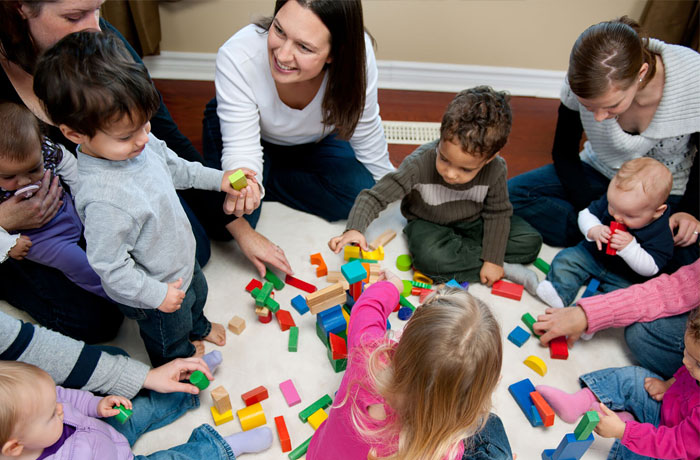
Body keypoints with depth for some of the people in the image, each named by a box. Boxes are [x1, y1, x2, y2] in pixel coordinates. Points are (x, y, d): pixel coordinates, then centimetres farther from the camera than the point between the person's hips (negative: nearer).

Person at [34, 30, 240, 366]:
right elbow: (110, 267, -31)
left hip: (182, 263, 8)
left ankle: (198, 328, 71)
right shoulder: (105, 200, -43)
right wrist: (157, 295, -22)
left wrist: (217, 179, 6)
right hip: (154, 291, -8)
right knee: (172, 343, 24)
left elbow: (173, 166, 5)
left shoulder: (138, 142, -18)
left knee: (198, 294, 38)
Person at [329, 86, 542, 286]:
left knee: (530, 241, -11)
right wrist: (354, 229, -46)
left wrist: (492, 260, -17)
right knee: (429, 256, -36)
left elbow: (497, 213, -10)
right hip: (430, 225, -2)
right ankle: (507, 268, -19)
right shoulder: (419, 164, -32)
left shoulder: (495, 169, -24)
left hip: (473, 223, 3)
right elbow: (375, 196, -30)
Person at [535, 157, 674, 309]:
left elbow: (650, 268, -23)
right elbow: (586, 214, -3)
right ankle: (558, 293, -25)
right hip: (592, 254, 4)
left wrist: (630, 247, -38)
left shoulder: (661, 233, -25)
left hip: (624, 277, -4)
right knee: (566, 258, -12)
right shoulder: (613, 200, -14)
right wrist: (594, 230, -25)